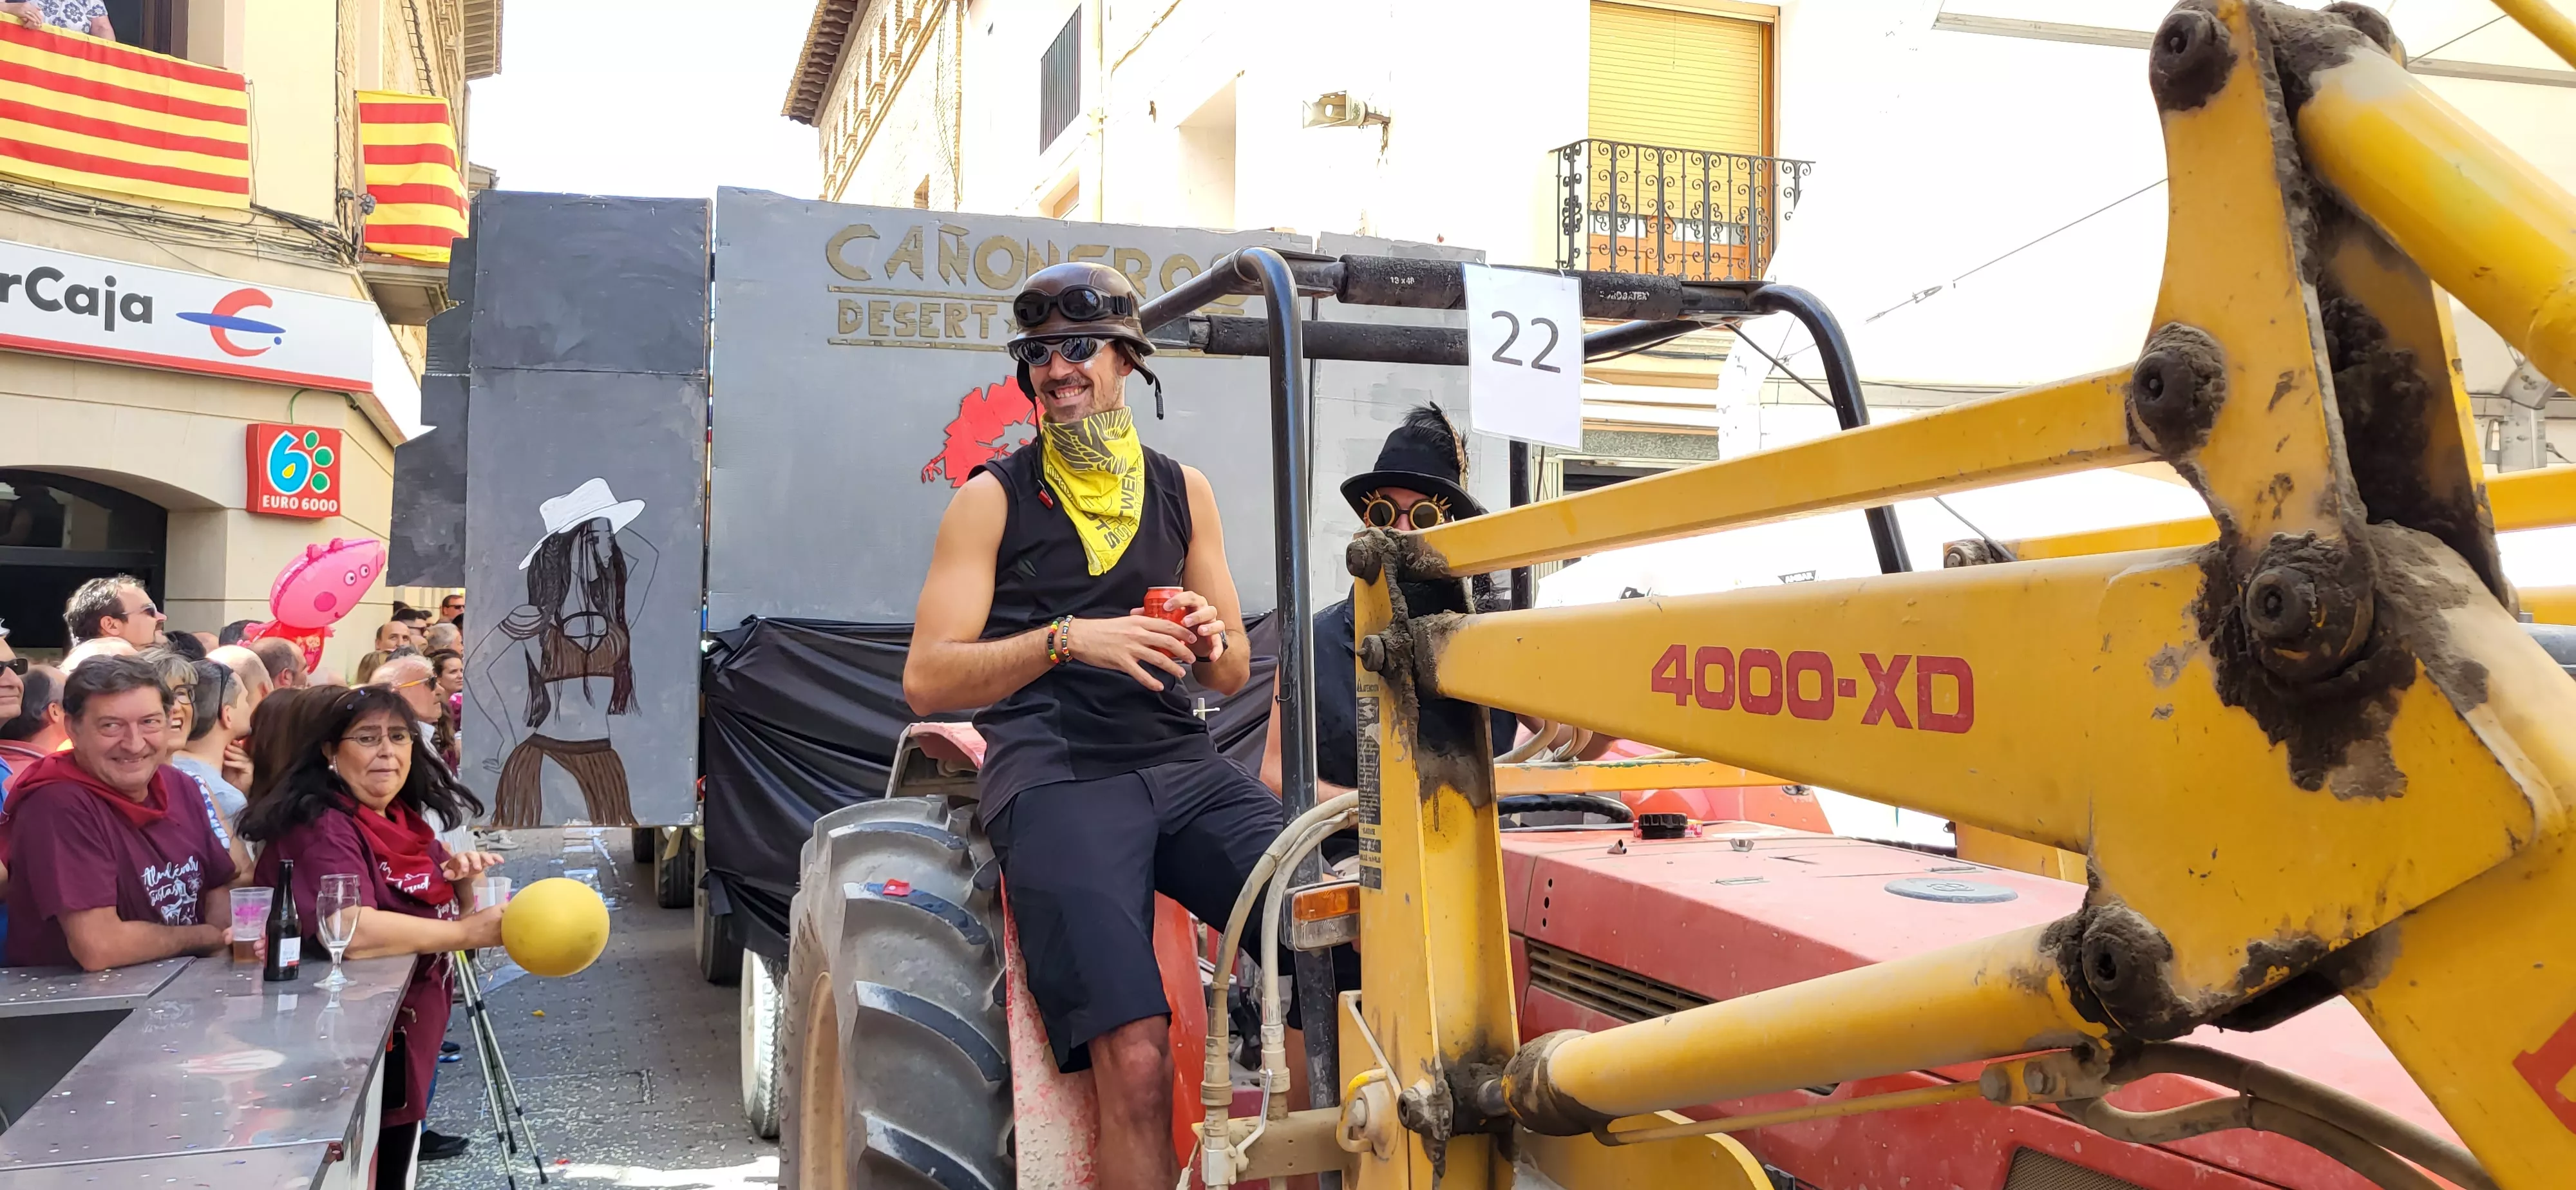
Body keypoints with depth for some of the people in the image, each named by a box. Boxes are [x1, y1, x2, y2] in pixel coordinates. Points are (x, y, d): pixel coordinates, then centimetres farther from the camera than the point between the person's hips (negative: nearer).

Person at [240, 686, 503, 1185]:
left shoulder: (403, 819, 6)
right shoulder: (319, 829, -21)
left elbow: (429, 906, 18)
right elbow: (352, 932, -36)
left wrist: (464, 880, -4)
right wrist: (469, 932, -29)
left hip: (406, 1040, 9)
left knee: (393, 1173, 21)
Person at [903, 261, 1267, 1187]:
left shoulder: (1184, 491, 19)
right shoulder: (993, 498, 8)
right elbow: (927, 679, 0)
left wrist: (1213, 641, -2)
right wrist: (1068, 639, -14)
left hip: (1182, 763, 4)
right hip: (1052, 773, -3)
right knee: (1134, 1058, -26)